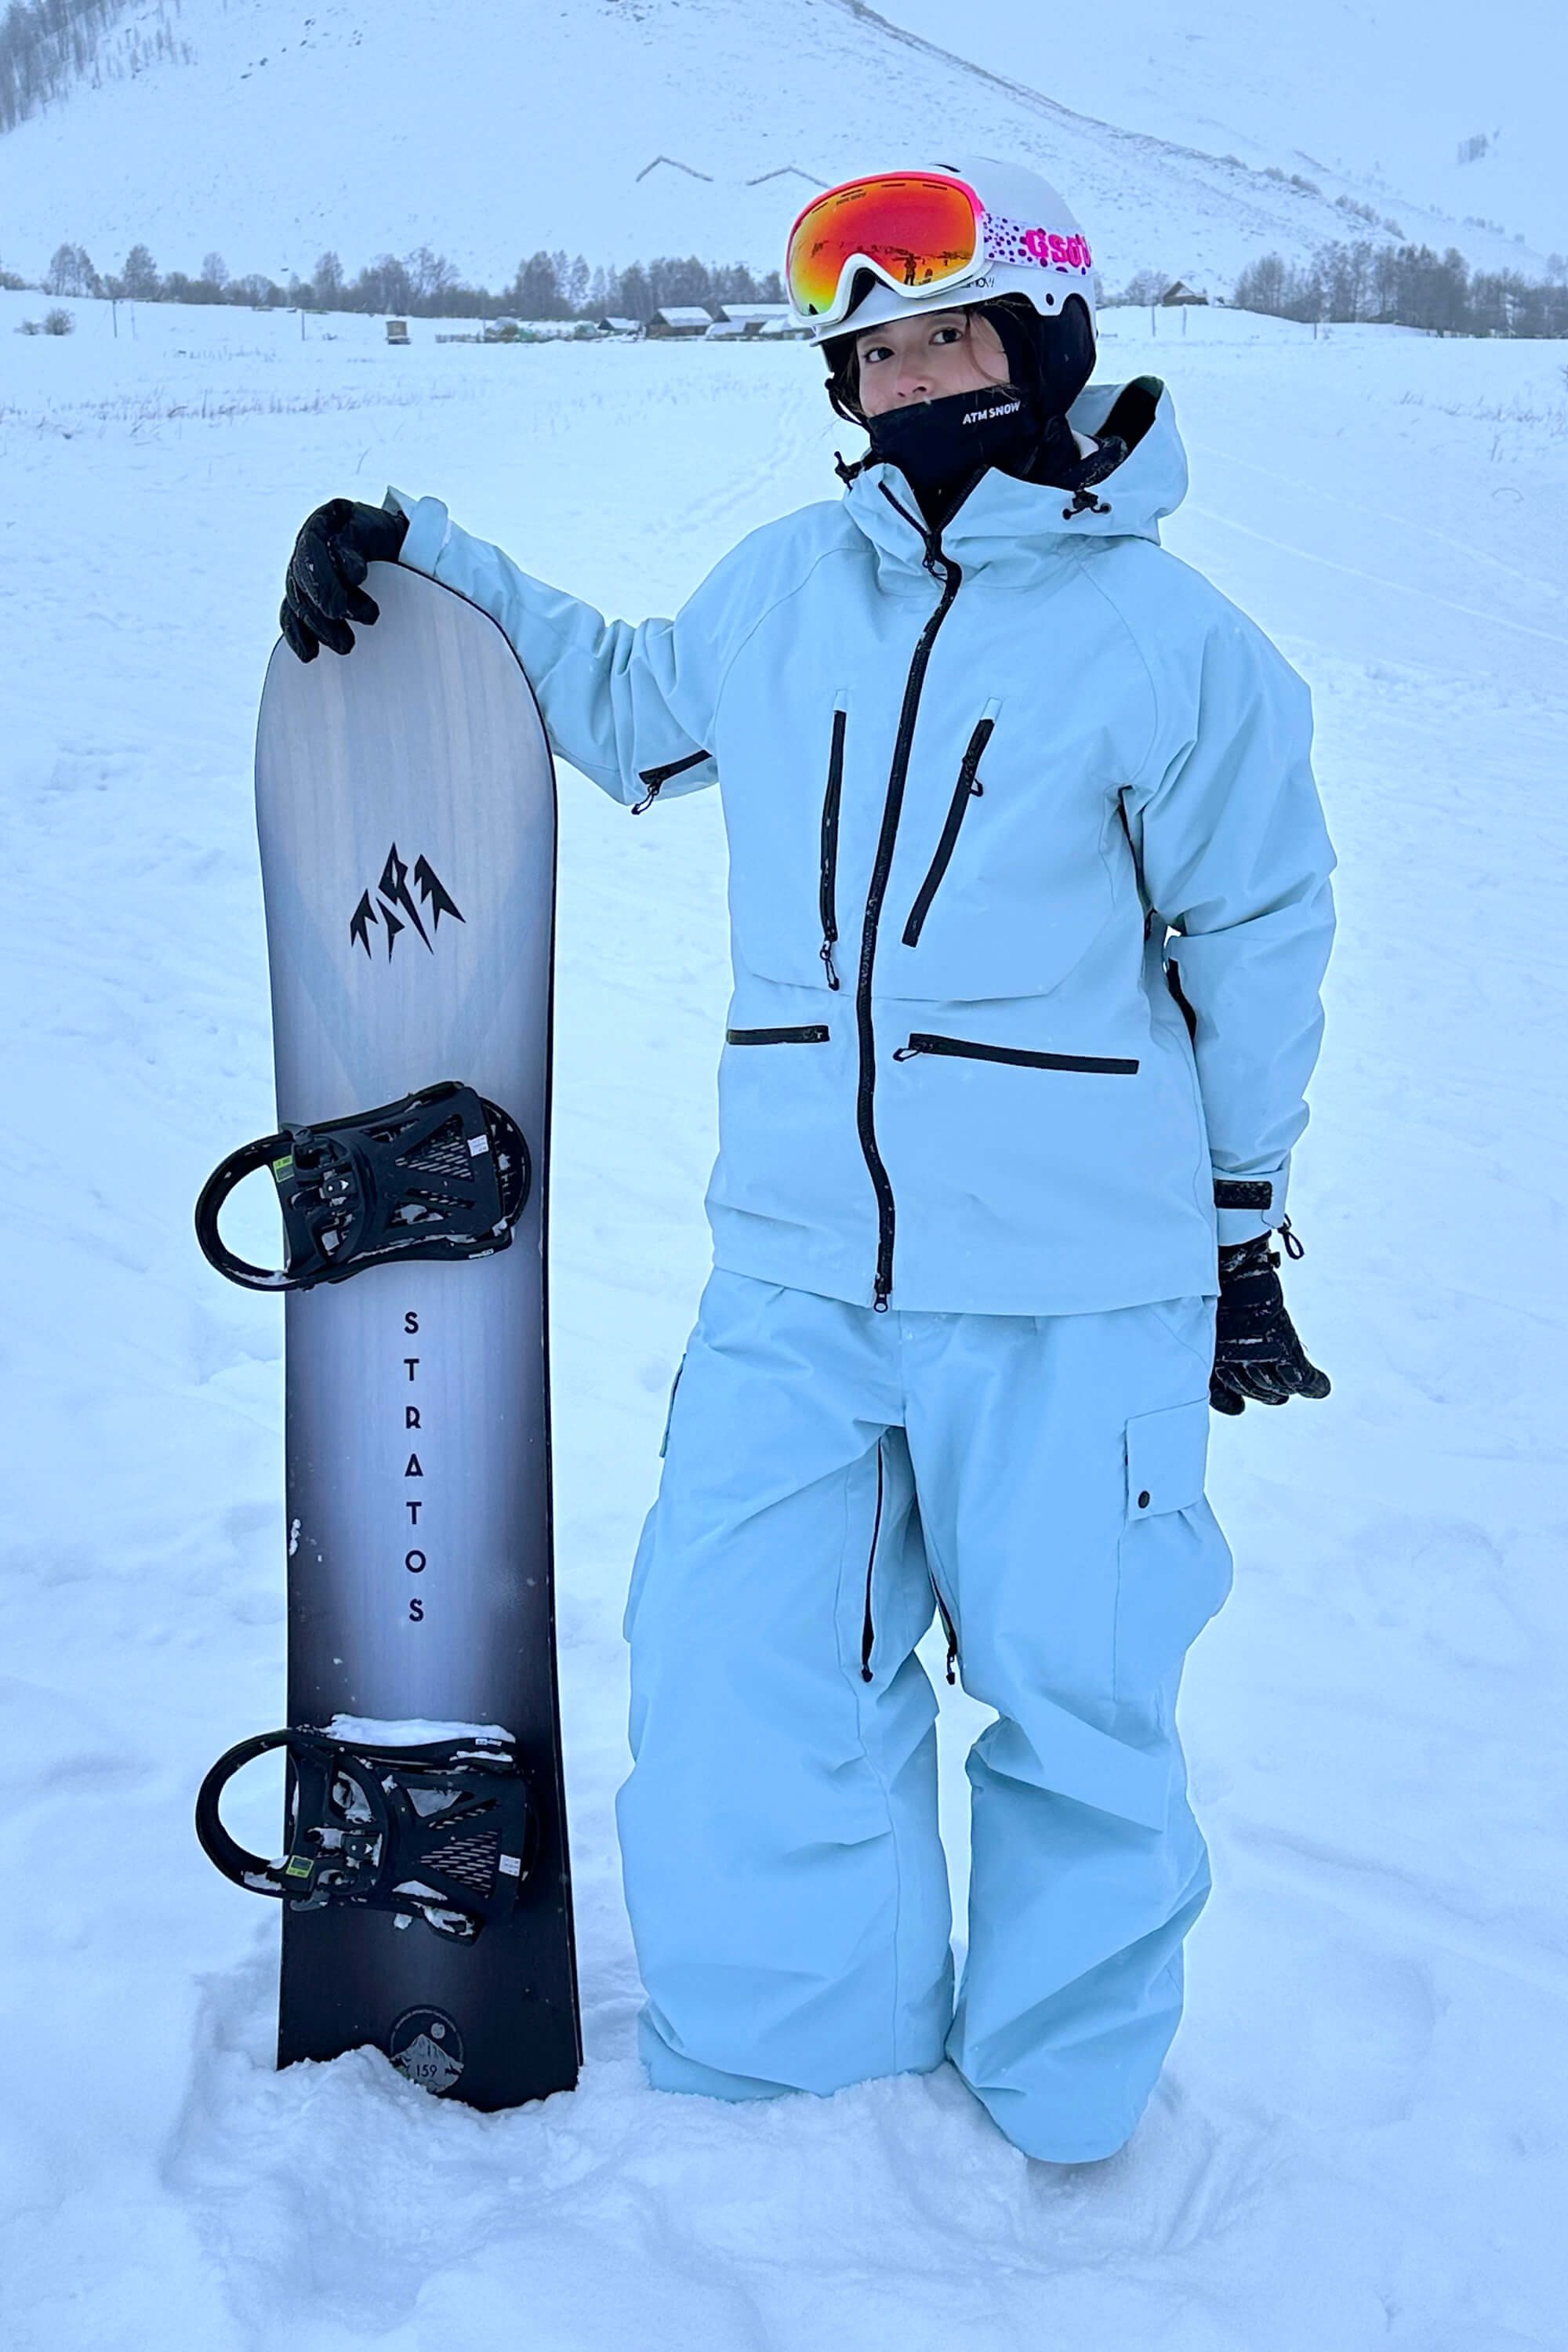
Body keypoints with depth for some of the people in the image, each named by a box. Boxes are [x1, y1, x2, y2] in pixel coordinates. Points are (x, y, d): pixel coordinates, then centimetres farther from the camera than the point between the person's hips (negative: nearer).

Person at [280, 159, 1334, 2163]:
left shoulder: (1169, 641, -2)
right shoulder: (779, 589, 8)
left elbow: (1260, 941, 6)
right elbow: (628, 712, 28)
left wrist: (1244, 1226, 10)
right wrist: (420, 554, 21)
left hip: (1070, 1285, -3)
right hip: (795, 1271, 3)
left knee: (1072, 1704, 9)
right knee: (737, 1690, 4)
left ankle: (1056, 2114, 33)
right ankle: (784, 2081, 27)